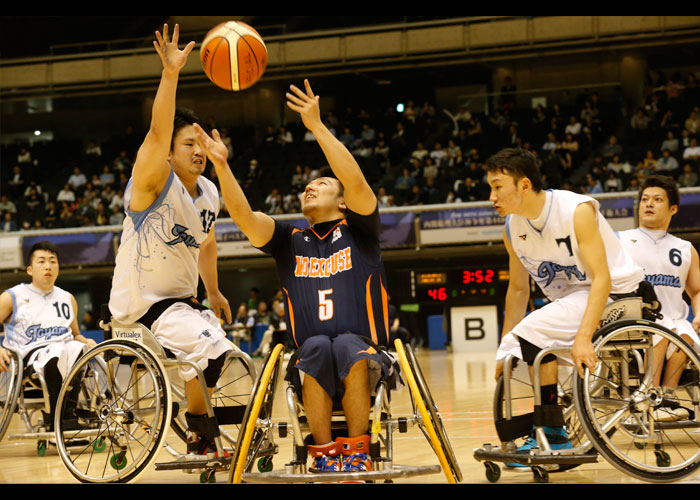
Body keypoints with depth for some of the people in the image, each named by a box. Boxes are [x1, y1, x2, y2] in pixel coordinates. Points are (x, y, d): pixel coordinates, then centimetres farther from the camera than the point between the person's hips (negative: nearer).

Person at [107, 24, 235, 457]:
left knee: (225, 360, 19)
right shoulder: (155, 182, -18)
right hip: (141, 301, -9)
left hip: (180, 298, 9)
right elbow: (158, 131, -36)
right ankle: (201, 430, -4)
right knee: (212, 348, -26)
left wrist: (214, 293, 28)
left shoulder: (210, 194, 4)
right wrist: (170, 73, -47)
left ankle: (202, 435, 37)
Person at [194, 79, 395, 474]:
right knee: (317, 345, -33)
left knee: (348, 345, -36)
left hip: (364, 357, -2)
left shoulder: (358, 231, 9)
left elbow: (357, 182, -10)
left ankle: (357, 452, -24)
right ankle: (324, 453, -25)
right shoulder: (291, 240, 17)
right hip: (312, 363, 2)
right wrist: (222, 165, -13)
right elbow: (245, 217, 0)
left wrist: (317, 126, -16)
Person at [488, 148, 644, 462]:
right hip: (570, 300, 8)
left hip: (616, 293, -8)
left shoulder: (577, 210, -22)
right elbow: (518, 289, 10)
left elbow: (602, 278, -28)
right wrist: (505, 352, 6)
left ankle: (552, 433, -18)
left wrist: (583, 338, -39)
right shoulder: (512, 228, -2)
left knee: (531, 332, -25)